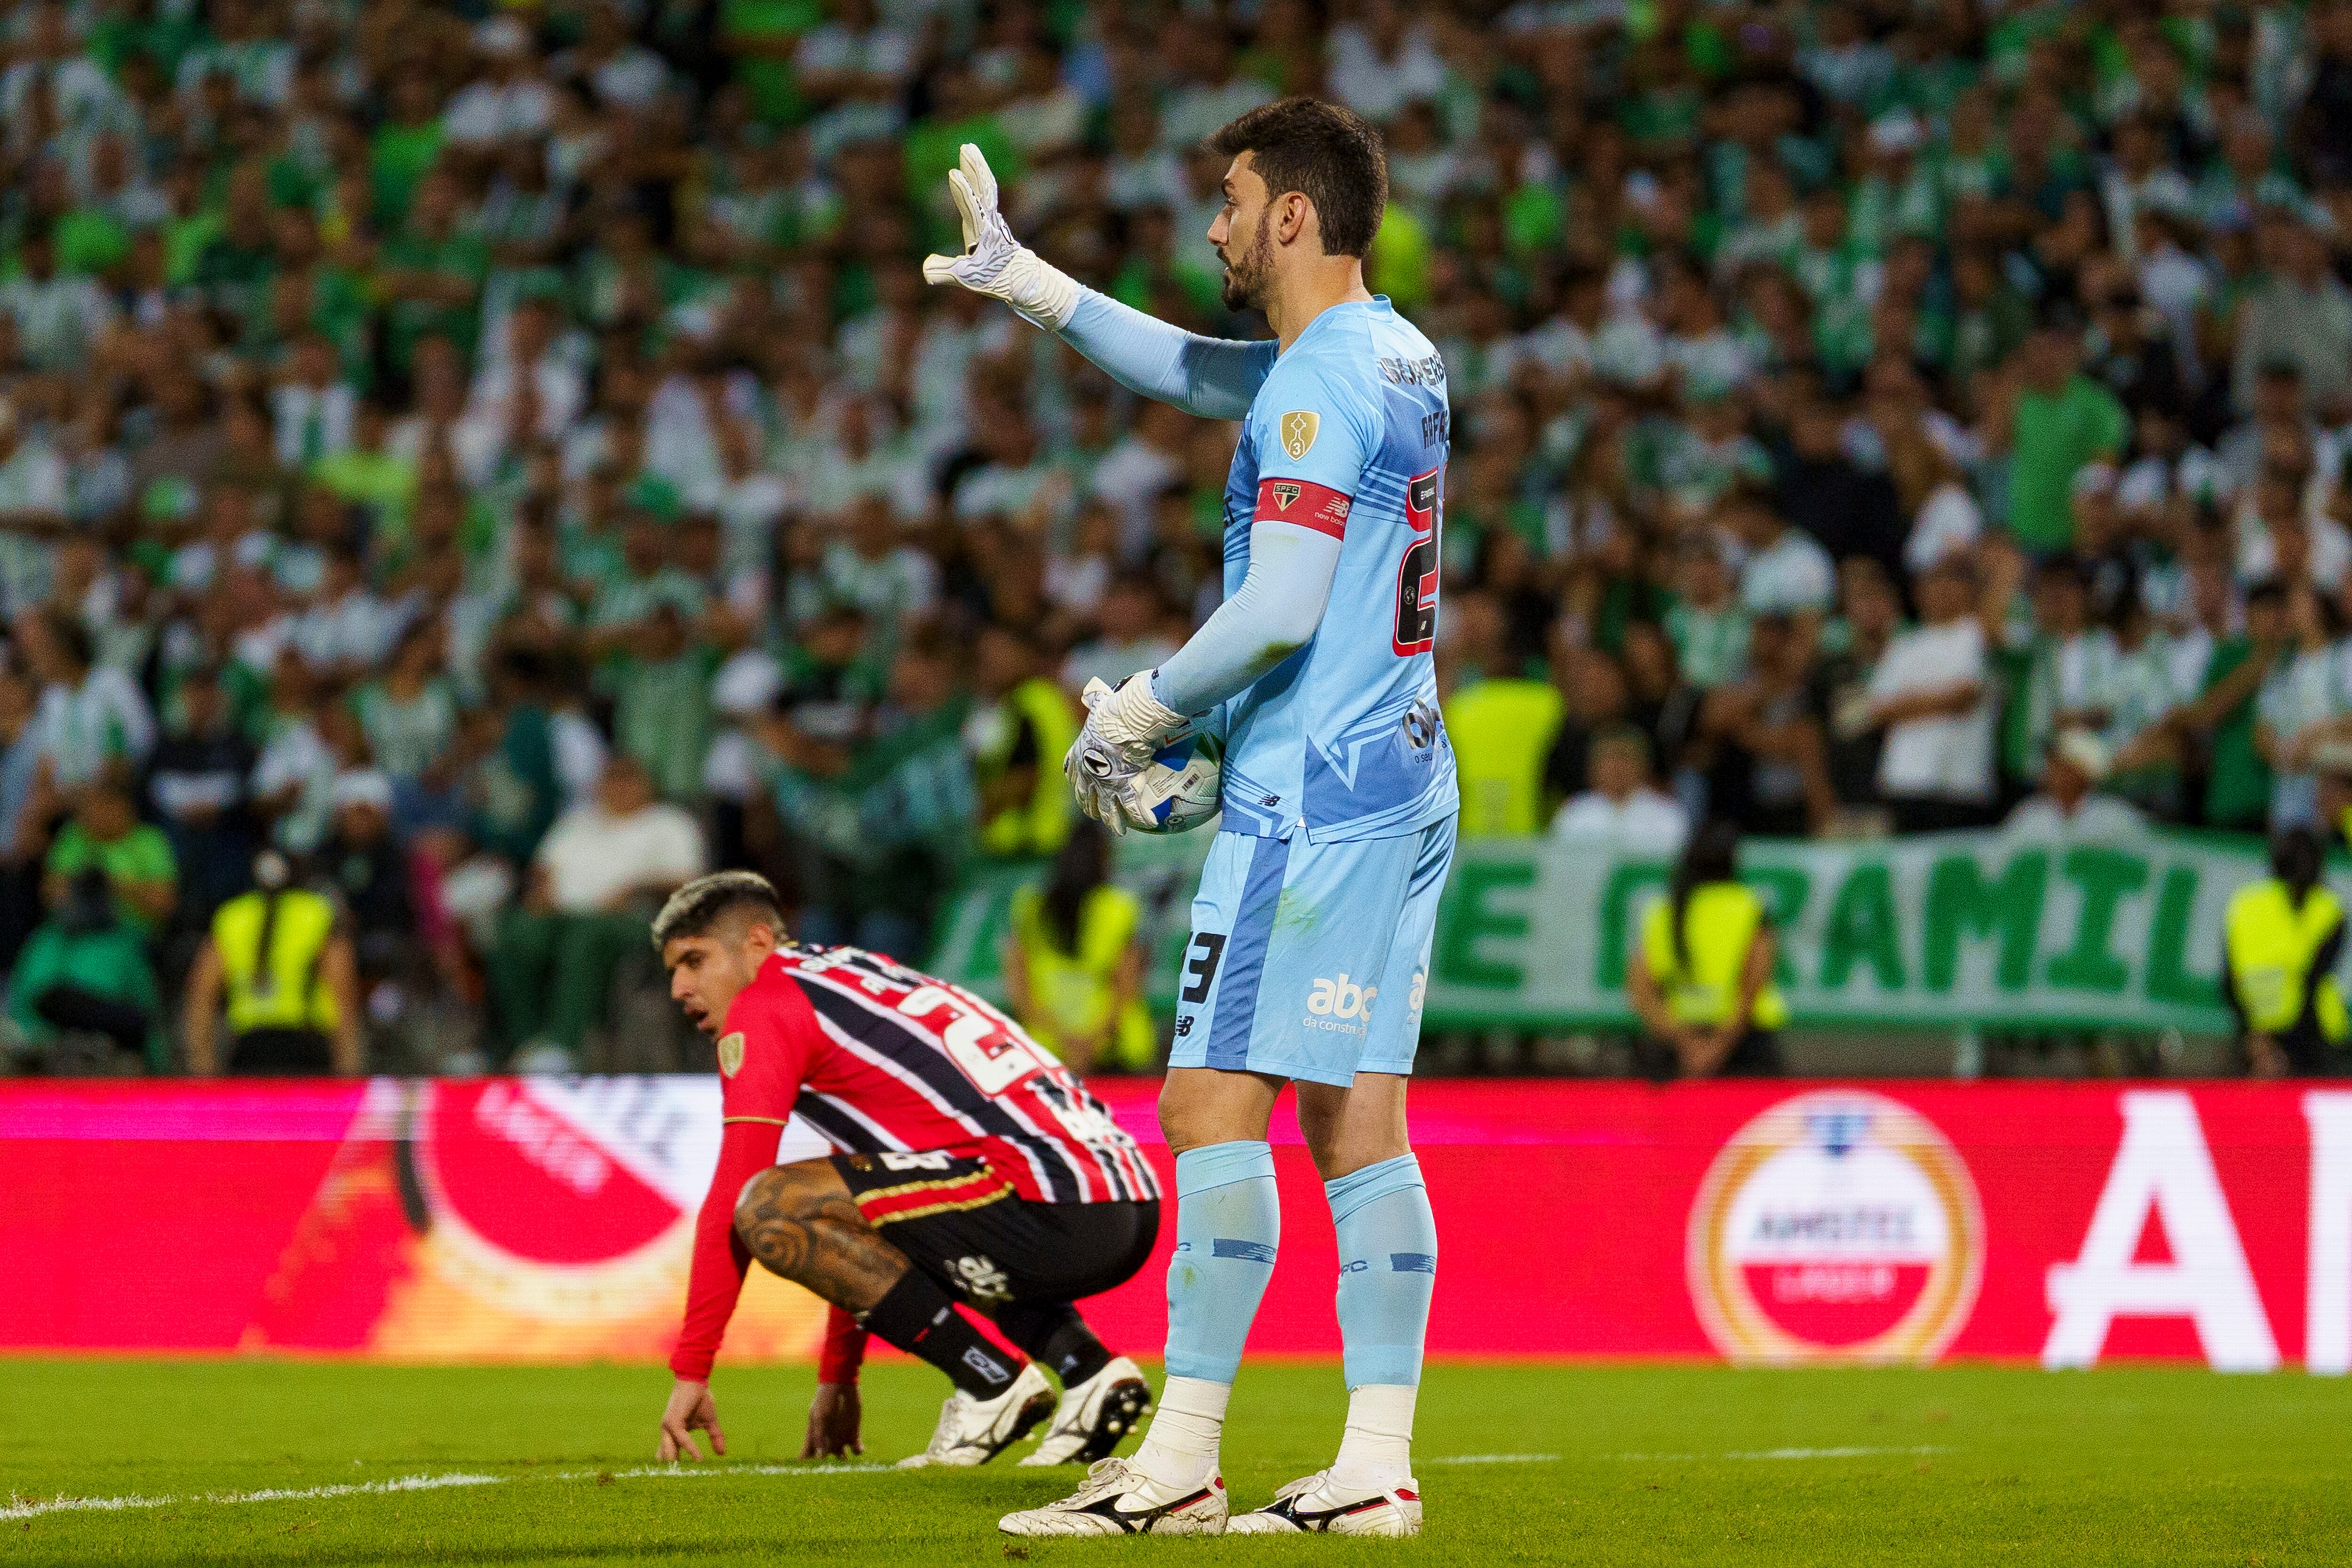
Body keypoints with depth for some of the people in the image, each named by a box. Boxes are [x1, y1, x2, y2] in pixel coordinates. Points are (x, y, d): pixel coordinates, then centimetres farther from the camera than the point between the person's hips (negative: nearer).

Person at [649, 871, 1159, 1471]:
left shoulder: (764, 1007, 4)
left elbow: (731, 1205, -3)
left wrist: (690, 1373, 2)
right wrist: (838, 1377, 41)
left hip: (1049, 1206, -10)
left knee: (772, 1208, -12)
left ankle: (992, 1382, -6)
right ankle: (1088, 1367, 12)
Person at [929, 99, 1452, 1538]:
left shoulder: (1321, 385, -15)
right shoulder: (1398, 361, 15)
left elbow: (1281, 612, -22)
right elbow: (1190, 372, 30)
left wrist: (1138, 714, -8)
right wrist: (1027, 282, 30)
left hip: (1307, 795, -9)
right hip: (1404, 783, 9)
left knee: (1214, 1107, -7)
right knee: (1357, 1121, 7)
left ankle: (1182, 1464, -8)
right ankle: (1379, 1463, 4)